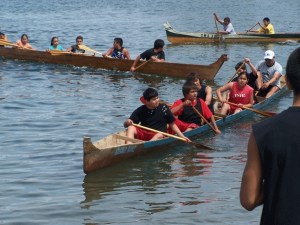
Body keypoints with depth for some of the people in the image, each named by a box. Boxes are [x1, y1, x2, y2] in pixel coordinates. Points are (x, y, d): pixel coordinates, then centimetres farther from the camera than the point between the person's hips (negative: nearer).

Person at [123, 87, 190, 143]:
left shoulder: (164, 109, 1)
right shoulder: (140, 110, 2)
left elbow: (172, 124, 9)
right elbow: (125, 124, 4)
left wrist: (182, 136, 2)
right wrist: (127, 122, -21)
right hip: (142, 134, 1)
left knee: (159, 135, -35)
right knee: (131, 128, -23)